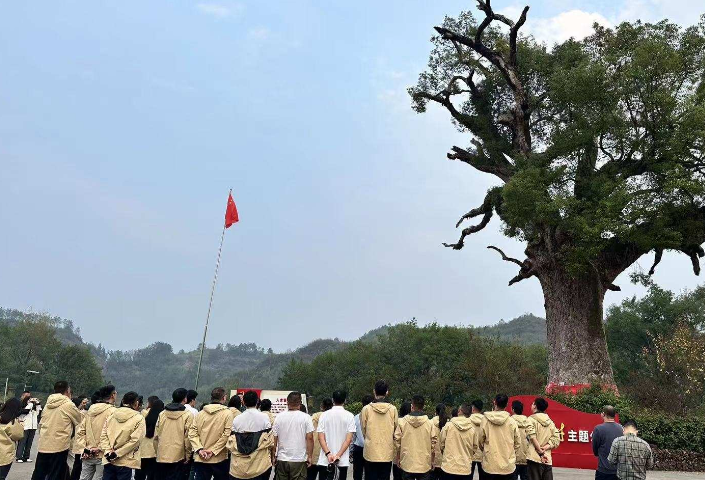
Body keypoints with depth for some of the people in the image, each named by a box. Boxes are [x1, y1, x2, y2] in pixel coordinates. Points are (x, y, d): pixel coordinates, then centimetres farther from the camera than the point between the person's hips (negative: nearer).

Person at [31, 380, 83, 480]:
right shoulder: (68, 404, -9)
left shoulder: (48, 404, 8)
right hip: (59, 446, -6)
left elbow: (41, 423, 13)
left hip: (43, 445, 6)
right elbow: (79, 421, 1)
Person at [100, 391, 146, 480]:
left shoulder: (112, 415, 6)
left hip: (108, 461, 4)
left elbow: (103, 435, 2)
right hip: (125, 462, -4)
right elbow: (135, 440, -13)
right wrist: (117, 453, -9)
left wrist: (107, 451, -4)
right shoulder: (139, 418, -7)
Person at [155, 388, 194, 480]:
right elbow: (188, 438, -11)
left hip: (161, 458, 4)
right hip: (179, 458, -4)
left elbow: (156, 436, 6)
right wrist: (188, 455, -1)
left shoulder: (162, 414, 4)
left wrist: (158, 451, 17)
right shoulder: (188, 415, -9)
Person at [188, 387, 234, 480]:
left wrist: (199, 449, -8)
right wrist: (213, 451, -12)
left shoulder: (200, 413, 3)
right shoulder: (227, 413, -7)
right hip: (220, 458, -3)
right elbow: (226, 435, -15)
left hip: (200, 458, 3)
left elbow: (192, 433, -3)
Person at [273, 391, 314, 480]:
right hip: (299, 460, -2)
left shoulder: (279, 417, -1)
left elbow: (274, 439, 1)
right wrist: (309, 456, -1)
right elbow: (309, 438, -9)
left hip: (282, 459, 2)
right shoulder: (305, 417, -6)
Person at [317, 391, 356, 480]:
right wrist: (338, 455, -11)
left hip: (325, 458, 1)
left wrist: (328, 454, -10)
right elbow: (349, 439, -11)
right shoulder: (349, 416, -5)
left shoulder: (324, 415, -2)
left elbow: (321, 437, -7)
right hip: (343, 459, 0)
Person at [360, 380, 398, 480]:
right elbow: (395, 431, 4)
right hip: (387, 453, 1)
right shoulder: (393, 409, -6)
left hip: (371, 453, -1)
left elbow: (363, 430, 2)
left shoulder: (366, 409, -9)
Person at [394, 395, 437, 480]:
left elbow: (397, 442, -1)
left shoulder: (402, 422, -6)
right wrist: (432, 461, 9)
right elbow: (433, 445, -2)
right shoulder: (430, 423, -6)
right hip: (424, 465, 0)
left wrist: (398, 458, 11)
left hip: (407, 464, 0)